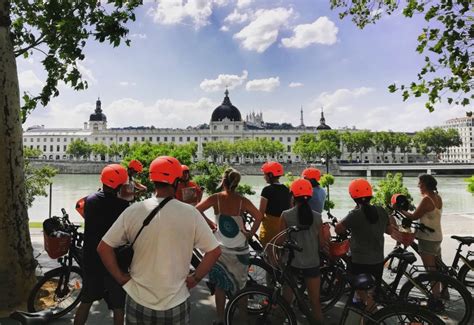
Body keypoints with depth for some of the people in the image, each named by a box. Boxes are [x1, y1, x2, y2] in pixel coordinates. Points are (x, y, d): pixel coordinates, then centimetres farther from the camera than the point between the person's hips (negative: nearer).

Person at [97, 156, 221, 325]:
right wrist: (194, 278, 0)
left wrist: (121, 278, 1)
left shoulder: (133, 210, -12)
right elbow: (214, 251, -10)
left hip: (139, 302, 1)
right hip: (176, 303, -1)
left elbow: (103, 248, -7)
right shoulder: (190, 213, -14)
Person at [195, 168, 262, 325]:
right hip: (240, 249, 1)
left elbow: (196, 210, -12)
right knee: (240, 285, 20)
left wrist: (210, 223, -3)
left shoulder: (215, 198, -10)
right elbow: (259, 217, -14)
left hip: (220, 248, 0)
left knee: (220, 285, 14)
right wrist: (250, 233, -2)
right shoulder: (242, 200, -10)